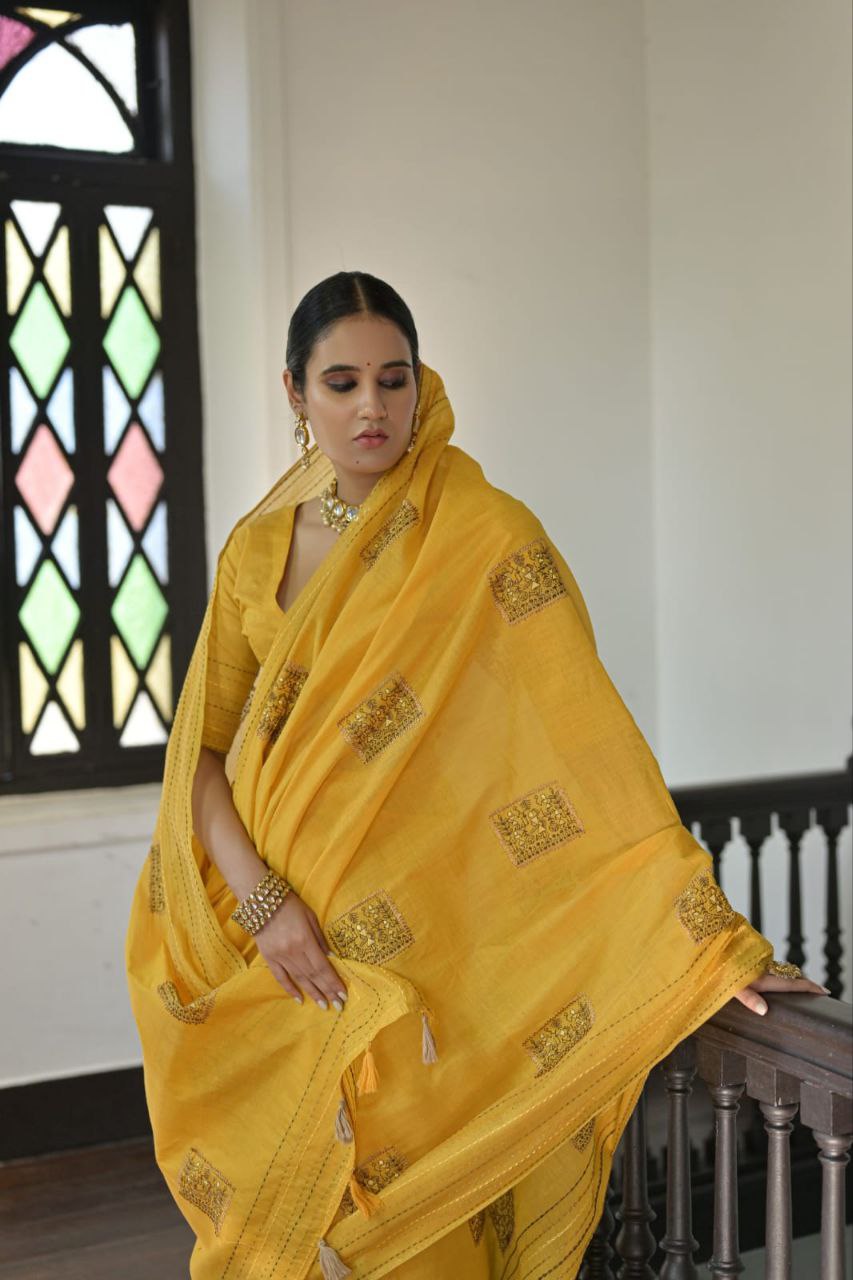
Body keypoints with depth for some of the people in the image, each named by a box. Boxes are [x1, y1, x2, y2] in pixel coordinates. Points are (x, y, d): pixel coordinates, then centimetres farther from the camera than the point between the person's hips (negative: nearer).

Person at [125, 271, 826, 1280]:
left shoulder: (486, 536, -9)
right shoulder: (258, 547, 5)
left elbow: (584, 736, -15)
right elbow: (200, 752, 2)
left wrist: (704, 934, -20)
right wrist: (260, 898, -13)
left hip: (415, 962, -4)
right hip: (271, 961, 4)